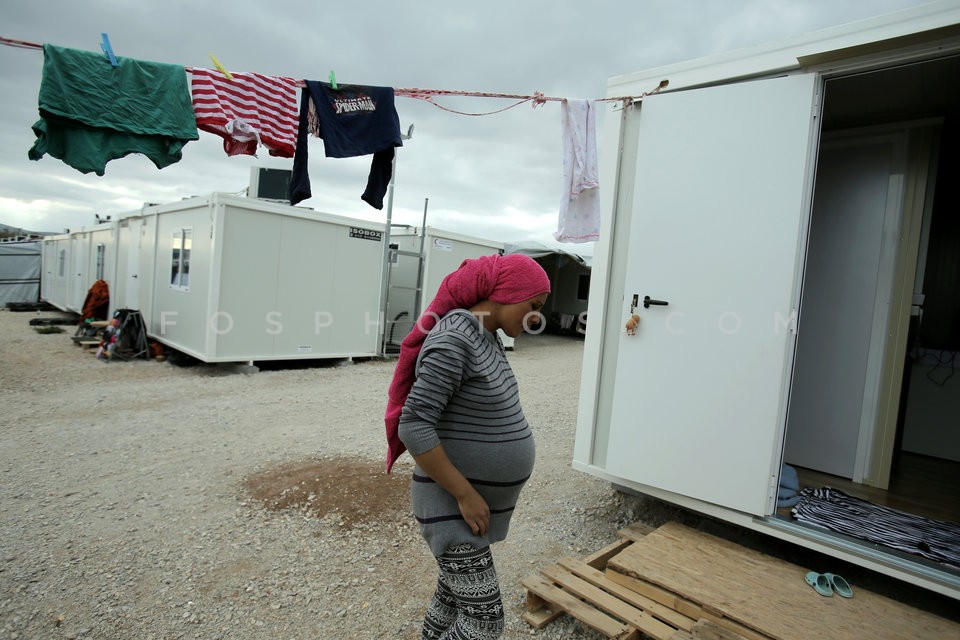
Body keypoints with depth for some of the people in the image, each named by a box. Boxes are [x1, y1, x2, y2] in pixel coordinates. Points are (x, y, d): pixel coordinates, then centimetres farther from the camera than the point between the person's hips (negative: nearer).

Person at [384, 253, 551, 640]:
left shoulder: (485, 336, 5)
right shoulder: (453, 340, -24)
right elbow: (414, 427, -27)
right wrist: (466, 495, -21)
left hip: (474, 499, 9)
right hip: (453, 506, -9)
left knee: (453, 598, 22)